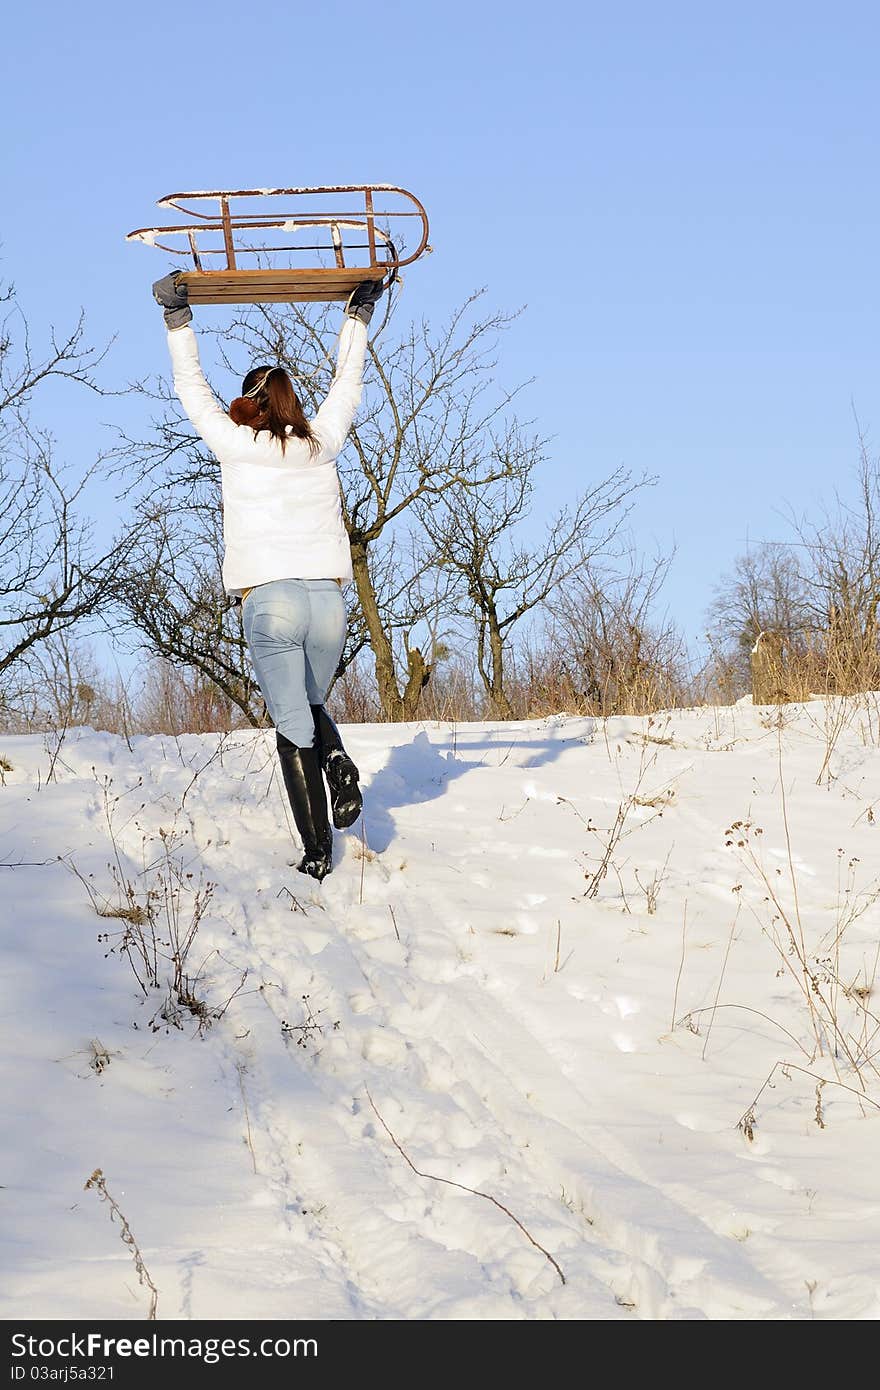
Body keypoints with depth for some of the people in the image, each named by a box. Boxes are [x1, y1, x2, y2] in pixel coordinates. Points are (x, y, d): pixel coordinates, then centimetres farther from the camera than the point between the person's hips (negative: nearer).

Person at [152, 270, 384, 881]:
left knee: (293, 727, 0)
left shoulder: (236, 445, 3)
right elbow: (347, 383, 24)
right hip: (328, 599, 3)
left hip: (269, 600, -3)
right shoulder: (321, 445, 10)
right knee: (312, 705, 24)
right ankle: (338, 761, -8)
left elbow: (192, 386, 13)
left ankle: (318, 851, -8)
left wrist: (178, 316, 19)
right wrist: (360, 313, 33)